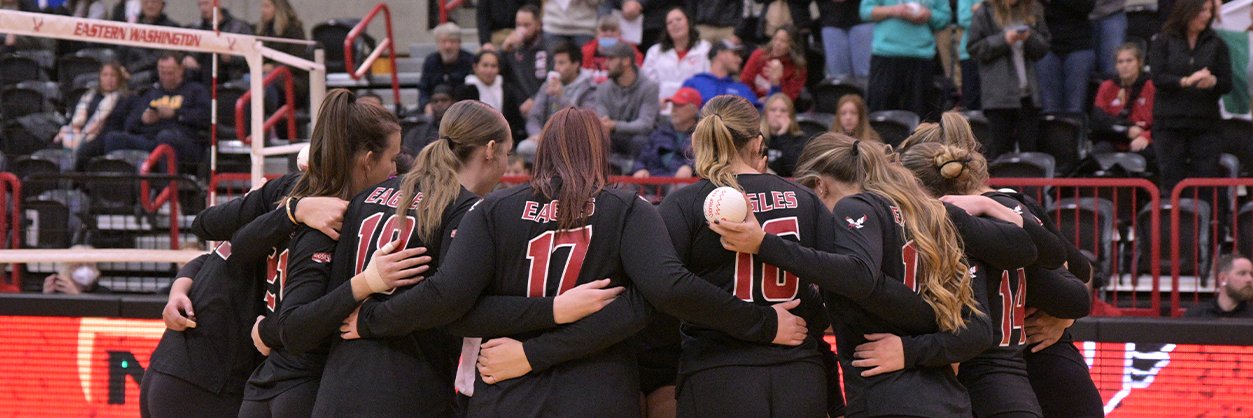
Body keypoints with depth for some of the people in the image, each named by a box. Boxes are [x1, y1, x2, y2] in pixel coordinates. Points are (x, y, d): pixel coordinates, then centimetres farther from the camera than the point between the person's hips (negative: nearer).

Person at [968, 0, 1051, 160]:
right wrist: (1003, 40, -15)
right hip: (999, 92, -3)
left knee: (1030, 146, 3)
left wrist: (1030, 38, -11)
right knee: (1000, 146, -2)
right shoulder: (985, 14, 0)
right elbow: (975, 49, -3)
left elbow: (1043, 46, 10)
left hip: (1028, 91, 3)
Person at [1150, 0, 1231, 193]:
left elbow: (1227, 84, 4)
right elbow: (1158, 78, -5)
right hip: (1170, 123, -1)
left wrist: (1212, 82, -19)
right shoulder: (1163, 42, 5)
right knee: (1172, 183, -1)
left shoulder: (1216, 44, 9)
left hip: (1205, 125, 1)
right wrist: (1186, 81, -20)